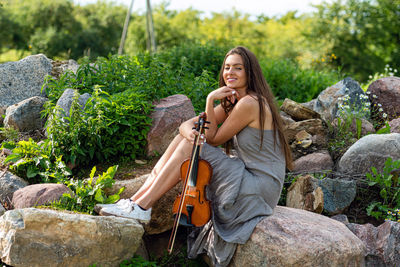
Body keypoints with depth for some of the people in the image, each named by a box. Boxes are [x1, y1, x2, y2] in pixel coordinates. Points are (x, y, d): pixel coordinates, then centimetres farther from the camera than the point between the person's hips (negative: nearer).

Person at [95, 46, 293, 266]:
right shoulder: (233, 101, 11)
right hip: (247, 176, 9)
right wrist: (189, 131, -19)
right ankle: (136, 200, -4)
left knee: (190, 146, -15)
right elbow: (186, 125, 4)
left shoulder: (249, 103, -18)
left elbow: (213, 140, -11)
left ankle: (141, 208, -11)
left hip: (261, 187, -9)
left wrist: (210, 101, -11)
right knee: (184, 138, 1)